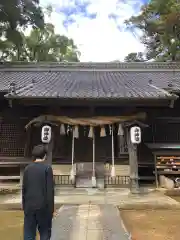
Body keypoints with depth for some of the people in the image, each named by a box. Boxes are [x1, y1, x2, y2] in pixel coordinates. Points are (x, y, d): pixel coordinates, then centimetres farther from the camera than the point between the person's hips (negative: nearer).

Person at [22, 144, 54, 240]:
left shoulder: (27, 168, 4)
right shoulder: (47, 168, -9)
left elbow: (24, 189, 8)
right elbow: (50, 190, -11)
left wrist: (24, 206, 16)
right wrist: (51, 208, -4)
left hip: (29, 206, 4)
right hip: (43, 206, -4)